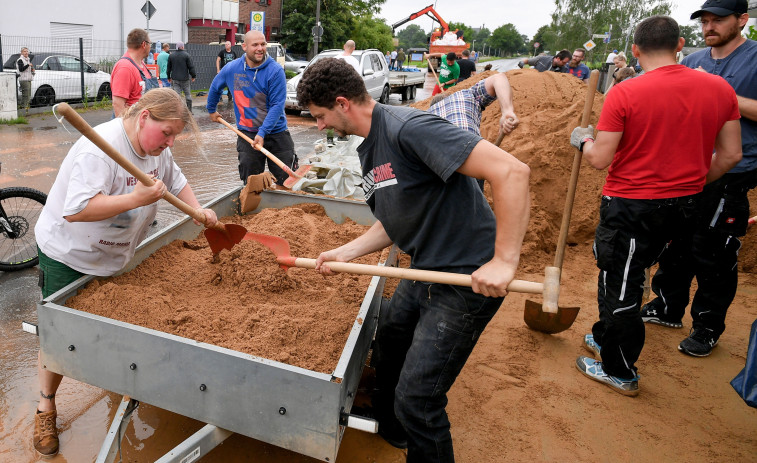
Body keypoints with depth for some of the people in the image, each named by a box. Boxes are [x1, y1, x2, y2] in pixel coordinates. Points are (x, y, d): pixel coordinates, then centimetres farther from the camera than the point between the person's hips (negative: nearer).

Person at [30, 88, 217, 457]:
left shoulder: (156, 146, -5)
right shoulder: (101, 148, -32)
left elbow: (176, 181, 12)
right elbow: (75, 209, -40)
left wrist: (197, 210, -5)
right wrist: (136, 198, -43)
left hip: (115, 255, 7)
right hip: (67, 257, -7)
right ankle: (46, 407, 22)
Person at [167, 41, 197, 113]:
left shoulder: (171, 56, 6)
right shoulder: (186, 55, -7)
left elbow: (168, 68, 11)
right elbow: (191, 67, -8)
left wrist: (169, 77, 21)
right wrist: (193, 76, 3)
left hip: (175, 78, 3)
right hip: (185, 78, -3)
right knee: (188, 94, 8)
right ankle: (189, 111, 13)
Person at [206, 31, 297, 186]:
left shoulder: (275, 71, -11)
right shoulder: (231, 69, 0)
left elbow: (277, 105, -16)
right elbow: (215, 88, 20)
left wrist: (262, 132, -24)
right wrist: (211, 110, 30)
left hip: (276, 133, -2)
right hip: (247, 134, 2)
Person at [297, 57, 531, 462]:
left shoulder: (408, 128, -23)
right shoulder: (368, 148, 9)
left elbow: (511, 171, -30)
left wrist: (504, 260, -32)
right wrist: (344, 253, 3)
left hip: (468, 278, -10)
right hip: (424, 271, 11)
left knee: (416, 399, -7)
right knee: (389, 342, 28)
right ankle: (390, 430, 55)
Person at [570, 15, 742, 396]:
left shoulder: (624, 94, -16)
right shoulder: (720, 89, 0)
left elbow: (600, 160, -16)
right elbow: (730, 155, 5)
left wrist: (583, 140, 6)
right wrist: (693, 183, 21)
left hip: (629, 207, -6)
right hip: (684, 206, 6)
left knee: (619, 288, 8)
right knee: (628, 277, 23)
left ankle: (620, 373, 22)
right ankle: (604, 339, 41)